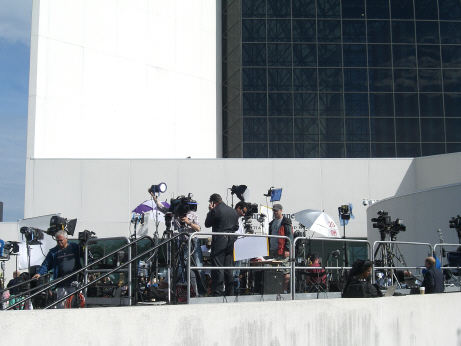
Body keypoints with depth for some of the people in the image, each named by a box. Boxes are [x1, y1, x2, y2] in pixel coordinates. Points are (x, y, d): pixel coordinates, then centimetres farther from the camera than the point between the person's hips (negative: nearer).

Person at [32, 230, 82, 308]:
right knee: (61, 305, 1)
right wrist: (39, 273, -6)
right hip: (62, 285, 1)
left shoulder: (75, 248, 6)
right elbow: (46, 265, 9)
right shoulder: (53, 252, 11)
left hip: (75, 283, -1)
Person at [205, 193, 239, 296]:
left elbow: (207, 224, 0)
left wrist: (210, 211, 6)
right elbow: (236, 227, 17)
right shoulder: (233, 211, 11)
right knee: (228, 267, 13)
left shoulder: (216, 210, -11)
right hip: (231, 241, 7)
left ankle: (217, 293, -8)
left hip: (219, 241, -7)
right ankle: (230, 293, 16)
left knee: (217, 267, -5)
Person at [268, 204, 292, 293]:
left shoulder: (286, 222, -1)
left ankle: (285, 290, -4)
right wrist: (268, 249, 18)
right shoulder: (272, 223, 22)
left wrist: (287, 249, -15)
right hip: (272, 251, 7)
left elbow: (289, 236, -7)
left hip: (282, 251, -7)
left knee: (285, 272, -7)